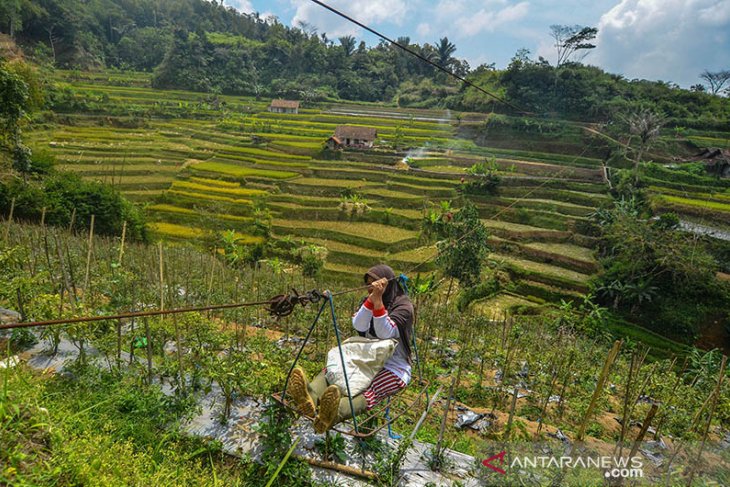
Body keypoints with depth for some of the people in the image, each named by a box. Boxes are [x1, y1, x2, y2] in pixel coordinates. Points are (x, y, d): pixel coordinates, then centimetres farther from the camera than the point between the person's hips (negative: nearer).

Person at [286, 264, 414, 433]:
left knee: (370, 391, -36)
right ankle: (311, 399, -53)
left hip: (394, 367, -5)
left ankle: (333, 415, -65)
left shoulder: (403, 305, -6)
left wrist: (378, 301, -27)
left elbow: (385, 333, -21)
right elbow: (359, 326, -10)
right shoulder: (368, 300, 10)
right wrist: (371, 299, -21)